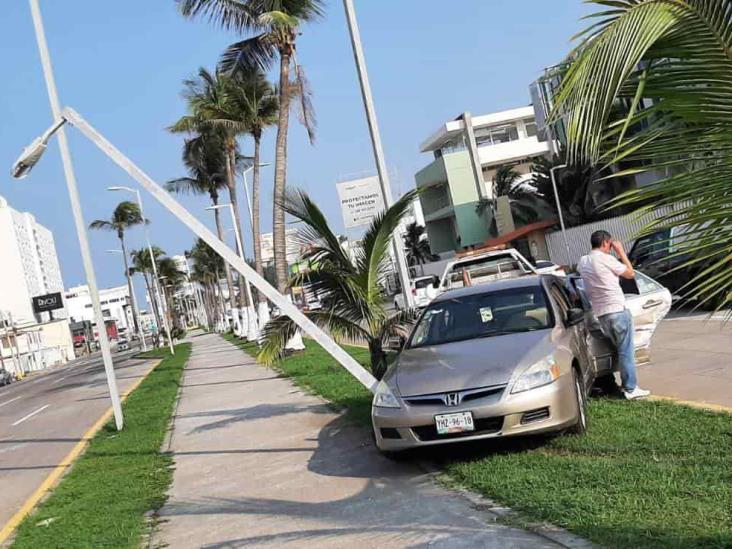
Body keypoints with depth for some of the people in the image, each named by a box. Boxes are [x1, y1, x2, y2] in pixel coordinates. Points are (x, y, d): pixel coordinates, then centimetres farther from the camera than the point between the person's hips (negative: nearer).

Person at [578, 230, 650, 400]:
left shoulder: (583, 262, 8)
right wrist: (621, 252, 7)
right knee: (626, 351, -2)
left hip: (600, 313, 7)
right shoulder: (606, 259, -11)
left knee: (621, 349, 17)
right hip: (617, 310, -7)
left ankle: (627, 384, 20)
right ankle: (631, 389, 0)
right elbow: (631, 273, 0)